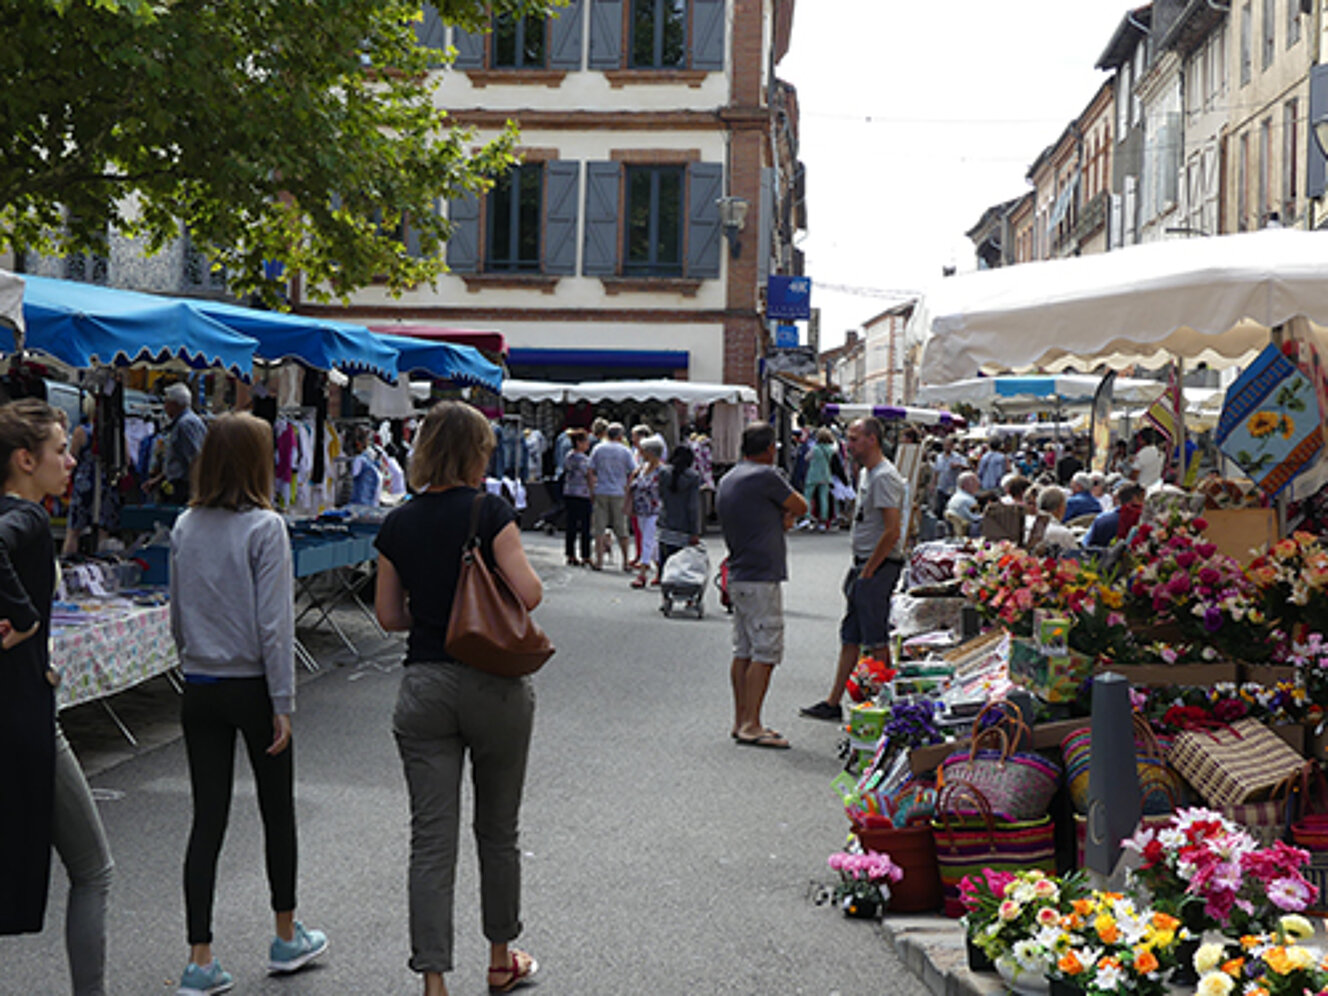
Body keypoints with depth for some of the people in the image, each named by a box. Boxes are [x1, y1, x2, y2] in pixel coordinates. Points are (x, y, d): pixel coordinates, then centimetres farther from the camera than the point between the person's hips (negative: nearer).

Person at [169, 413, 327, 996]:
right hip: (251, 688, -5)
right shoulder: (265, 528, -14)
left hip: (199, 690, 5)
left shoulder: (185, 527, 3)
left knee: (207, 818, 7)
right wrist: (283, 703, -11)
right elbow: (273, 625, -15)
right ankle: (286, 939, 27)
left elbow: (176, 617, 10)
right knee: (278, 813, 13)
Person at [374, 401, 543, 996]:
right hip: (494, 685, -2)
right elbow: (528, 594, -14)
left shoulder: (397, 524, 4)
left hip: (423, 688, 3)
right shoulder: (489, 511, -10)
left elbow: (388, 615, 8)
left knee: (431, 840, 4)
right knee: (497, 831, 14)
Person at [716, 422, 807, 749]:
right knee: (766, 652, -7)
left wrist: (780, 517, 4)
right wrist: (785, 513, 15)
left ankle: (741, 720, 17)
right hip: (761, 578, -9)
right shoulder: (765, 476, -14)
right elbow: (801, 507, -2)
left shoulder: (727, 480, 14)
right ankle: (751, 725, -7)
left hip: (738, 575, 9)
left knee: (743, 651, 12)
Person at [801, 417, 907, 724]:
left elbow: (892, 531, -23)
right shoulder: (865, 474, 15)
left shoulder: (885, 477, -17)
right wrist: (858, 568, 16)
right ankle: (833, 703, 18)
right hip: (864, 563, 10)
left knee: (876, 640, -3)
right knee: (850, 637, 12)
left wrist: (868, 571, -18)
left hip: (879, 566, -10)